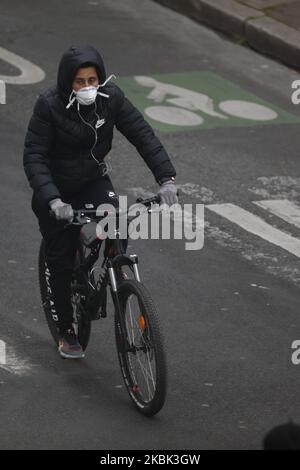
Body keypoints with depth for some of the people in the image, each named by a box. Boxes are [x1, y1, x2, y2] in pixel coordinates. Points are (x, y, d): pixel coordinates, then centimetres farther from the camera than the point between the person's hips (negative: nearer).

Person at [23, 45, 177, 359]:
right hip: (56, 190, -2)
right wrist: (52, 200, -38)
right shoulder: (49, 105, -23)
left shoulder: (111, 98, -14)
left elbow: (143, 135, -16)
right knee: (61, 263, 3)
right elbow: (34, 157, -24)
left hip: (94, 182, 2)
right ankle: (66, 333, 22)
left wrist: (166, 178, -28)